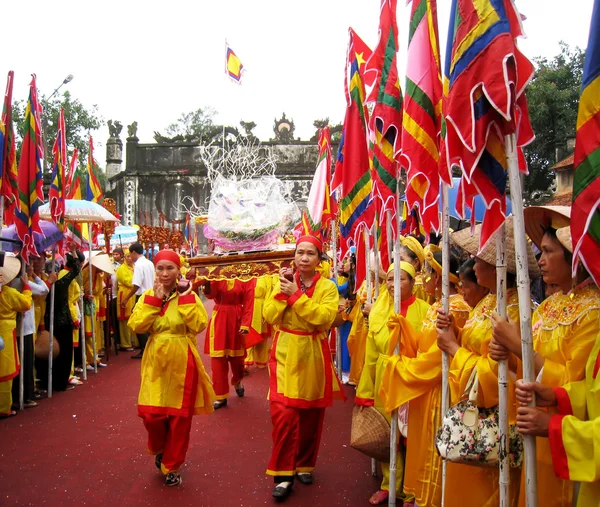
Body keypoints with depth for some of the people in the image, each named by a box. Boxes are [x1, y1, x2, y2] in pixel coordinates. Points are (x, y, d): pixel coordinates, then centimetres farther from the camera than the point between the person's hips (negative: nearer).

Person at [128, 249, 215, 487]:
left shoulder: (189, 296, -2)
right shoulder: (148, 296, 4)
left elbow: (199, 325, -17)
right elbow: (137, 326, -11)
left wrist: (185, 297, -17)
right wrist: (154, 299, -15)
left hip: (182, 363, -2)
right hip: (156, 363, 2)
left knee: (179, 417, 5)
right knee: (151, 414, 0)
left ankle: (172, 466, 24)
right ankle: (159, 450, 33)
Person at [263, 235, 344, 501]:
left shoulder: (327, 287, -2)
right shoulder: (283, 281, 3)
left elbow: (324, 317, -19)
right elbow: (269, 316, -7)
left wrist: (296, 294, -20)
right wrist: (282, 291, -17)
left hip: (313, 355, 0)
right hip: (285, 354, 0)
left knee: (311, 415, 11)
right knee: (284, 414, -11)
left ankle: (304, 465, 31)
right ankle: (283, 474, 1)